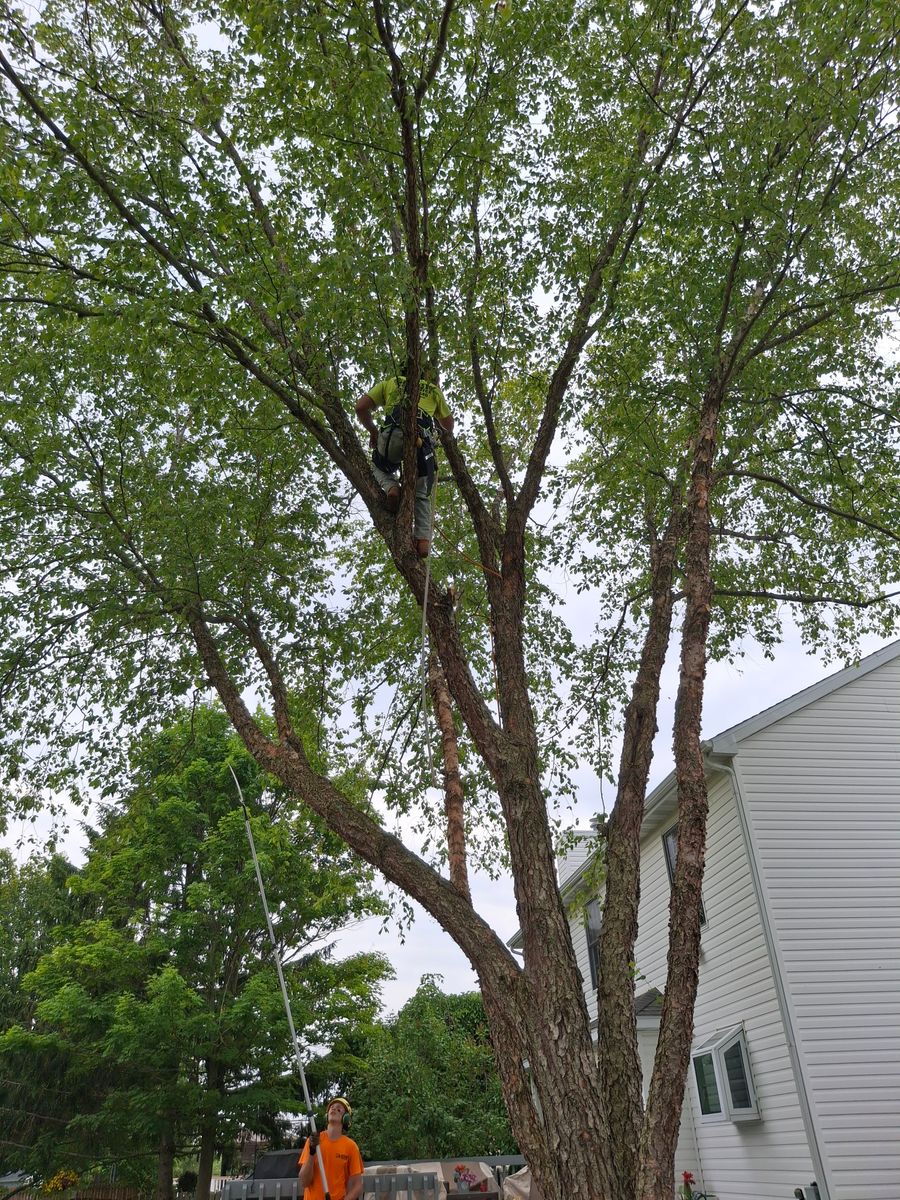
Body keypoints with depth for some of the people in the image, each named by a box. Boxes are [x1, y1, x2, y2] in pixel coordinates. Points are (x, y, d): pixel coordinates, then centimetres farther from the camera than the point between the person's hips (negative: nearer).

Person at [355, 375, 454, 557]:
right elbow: (448, 424, 36)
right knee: (421, 495, 12)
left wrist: (372, 431, 30)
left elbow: (361, 407, 17)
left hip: (393, 434, -1)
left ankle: (391, 487, -1)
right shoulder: (433, 390, 32)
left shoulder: (389, 383, 28)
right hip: (422, 439, 1)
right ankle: (423, 538, -9)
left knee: (379, 465, 31)